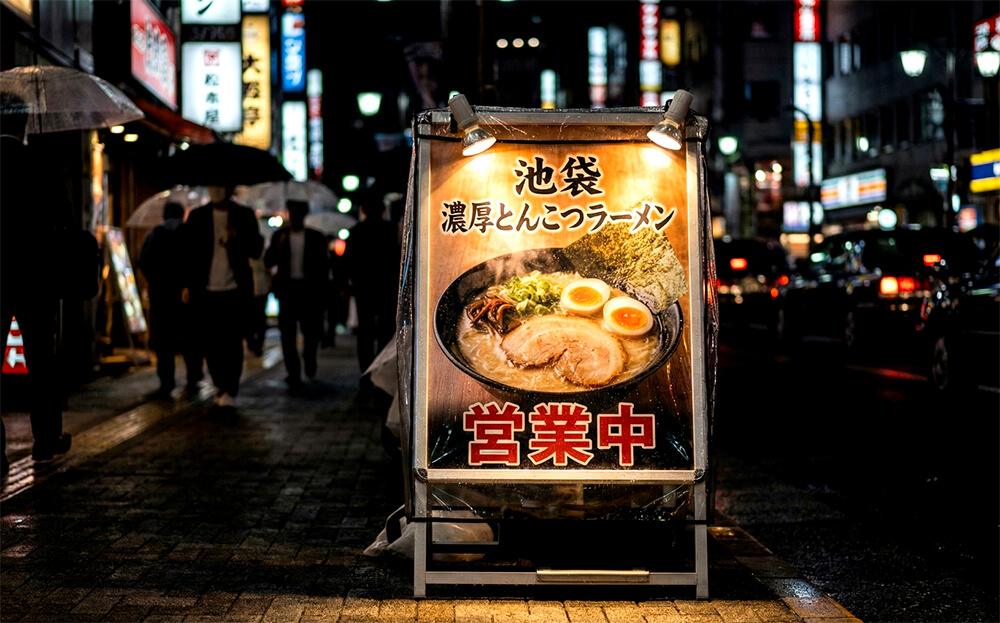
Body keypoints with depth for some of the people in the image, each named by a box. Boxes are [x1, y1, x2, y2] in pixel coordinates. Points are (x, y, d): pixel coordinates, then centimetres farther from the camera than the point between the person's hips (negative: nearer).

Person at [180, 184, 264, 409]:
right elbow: (187, 251, 10)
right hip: (205, 291, 2)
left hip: (235, 290, -2)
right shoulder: (197, 216, 9)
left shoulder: (244, 216, 6)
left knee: (232, 342, -6)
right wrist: (188, 284, 3)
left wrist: (238, 238, -15)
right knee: (209, 342, 3)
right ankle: (220, 386, 19)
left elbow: (256, 251, 5)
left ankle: (229, 391, -4)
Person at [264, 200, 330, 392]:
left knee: (312, 331, -1)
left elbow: (323, 266, 7)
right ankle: (294, 377, 2)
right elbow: (268, 261, 4)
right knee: (288, 335, -2)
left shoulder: (316, 237, 5)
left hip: (309, 290, -1)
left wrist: (322, 292, 1)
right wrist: (279, 247, -14)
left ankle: (309, 358, 32)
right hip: (287, 288, 1)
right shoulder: (279, 235, 8)